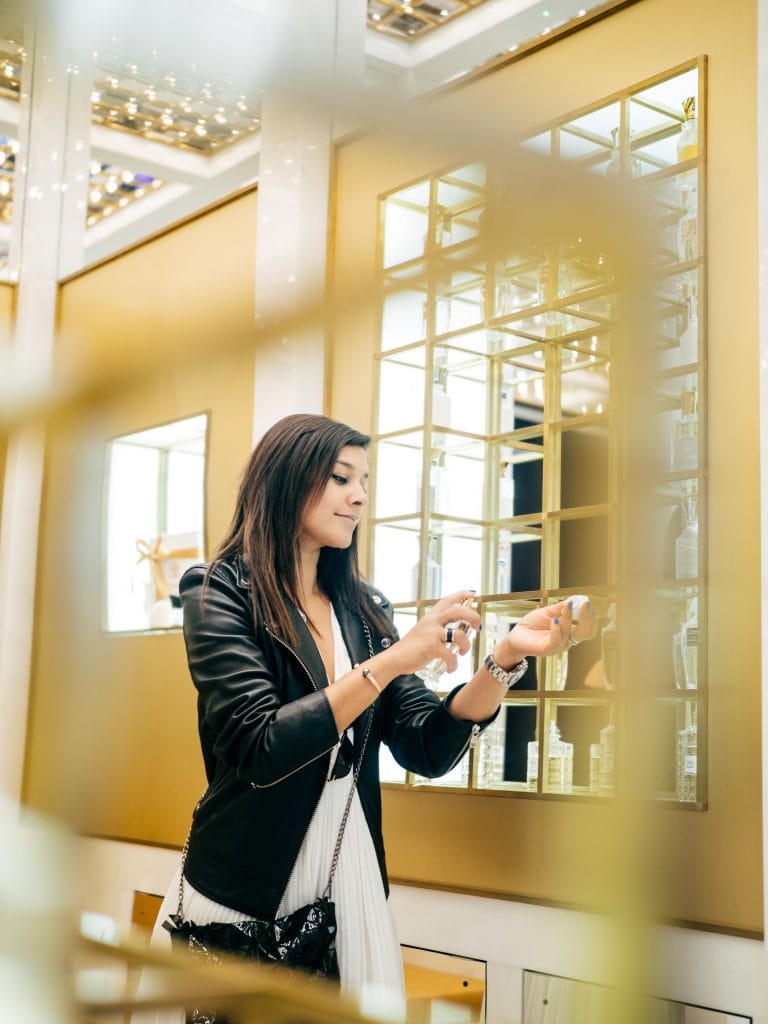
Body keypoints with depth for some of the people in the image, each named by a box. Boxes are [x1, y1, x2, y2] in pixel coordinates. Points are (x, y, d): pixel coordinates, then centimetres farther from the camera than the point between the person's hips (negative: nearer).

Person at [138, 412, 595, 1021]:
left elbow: (428, 750, 0)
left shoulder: (363, 609, 6)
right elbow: (261, 748, -20)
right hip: (244, 895, -4)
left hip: (351, 883, 5)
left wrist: (507, 657, -14)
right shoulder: (219, 594, -9)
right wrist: (394, 659, -24)